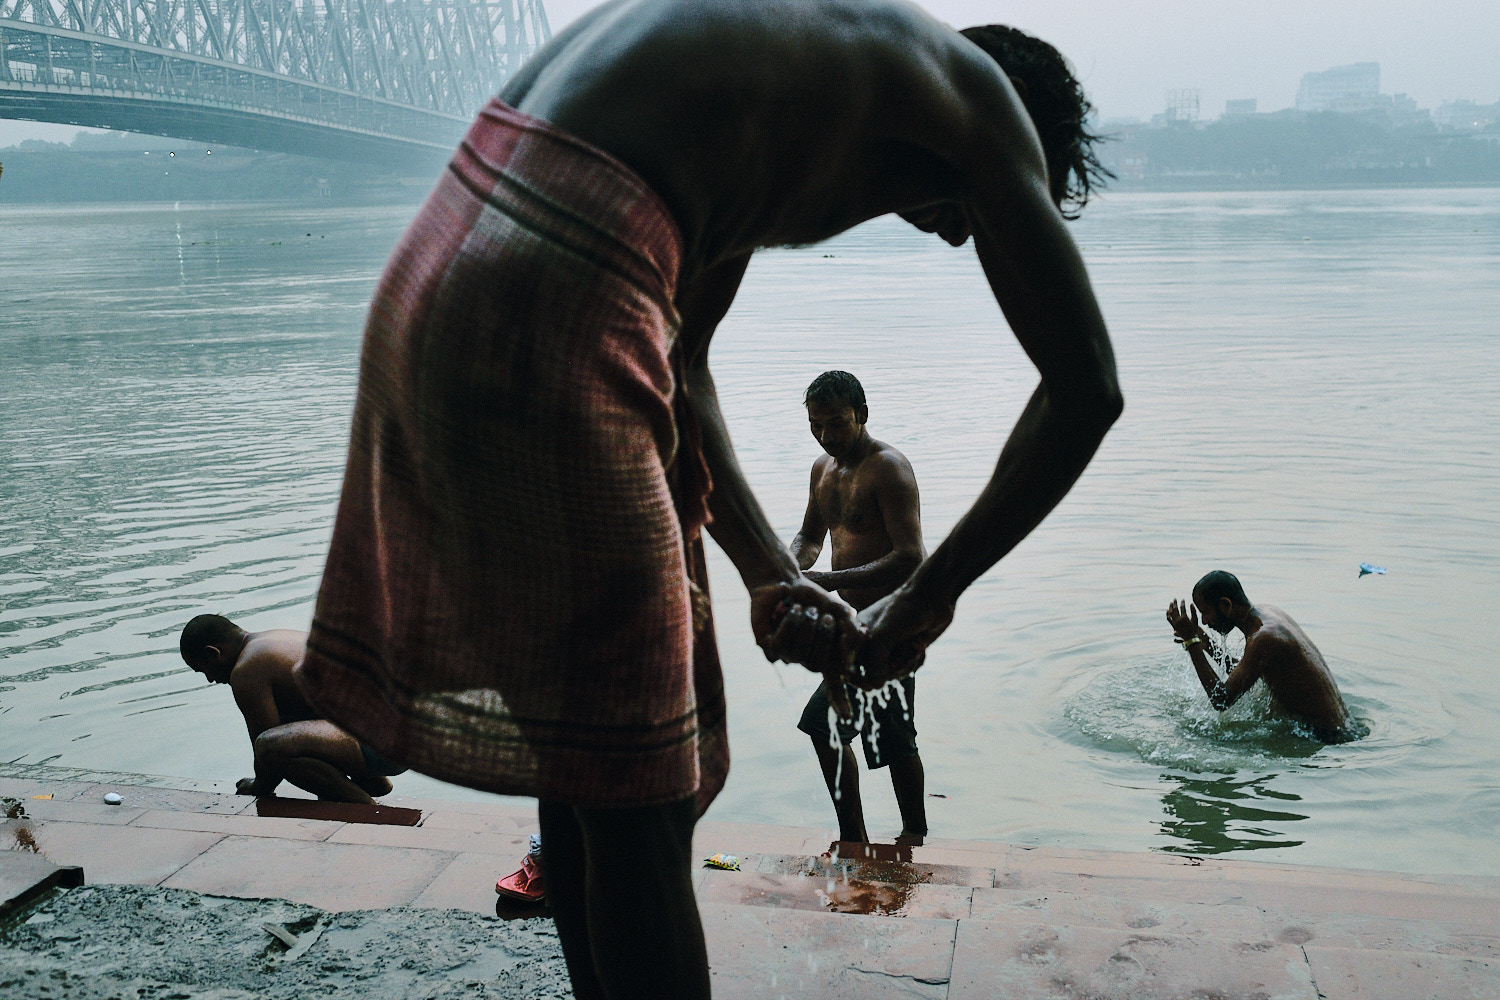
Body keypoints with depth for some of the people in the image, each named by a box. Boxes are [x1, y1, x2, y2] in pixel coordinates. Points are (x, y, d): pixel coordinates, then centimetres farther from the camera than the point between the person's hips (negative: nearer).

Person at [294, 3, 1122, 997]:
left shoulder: (775, 109, 29)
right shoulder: (969, 87, 7)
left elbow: (676, 354, 23)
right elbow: (1087, 389, 3)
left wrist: (769, 573, 15)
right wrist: (928, 598, 11)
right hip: (547, 320, -9)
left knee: (585, 769, 22)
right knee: (636, 803, 4)